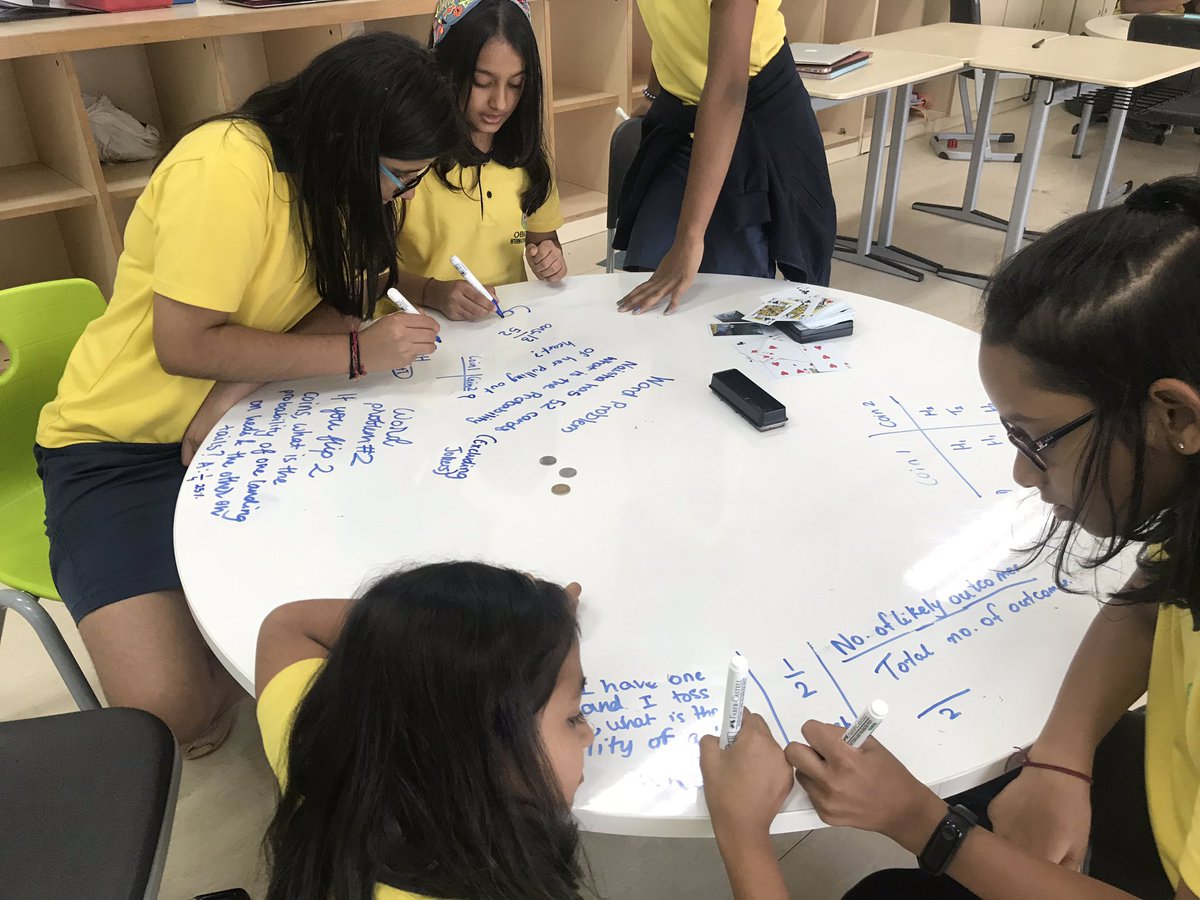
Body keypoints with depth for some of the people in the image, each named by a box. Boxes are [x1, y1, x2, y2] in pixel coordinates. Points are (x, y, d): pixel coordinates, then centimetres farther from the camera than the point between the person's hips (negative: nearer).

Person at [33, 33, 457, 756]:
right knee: (170, 710, -22)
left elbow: (339, 308, -5)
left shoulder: (336, 176, -2)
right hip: (120, 447, -6)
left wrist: (243, 389, -23)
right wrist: (356, 353, -28)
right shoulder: (227, 169, -26)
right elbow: (184, 345, -28)